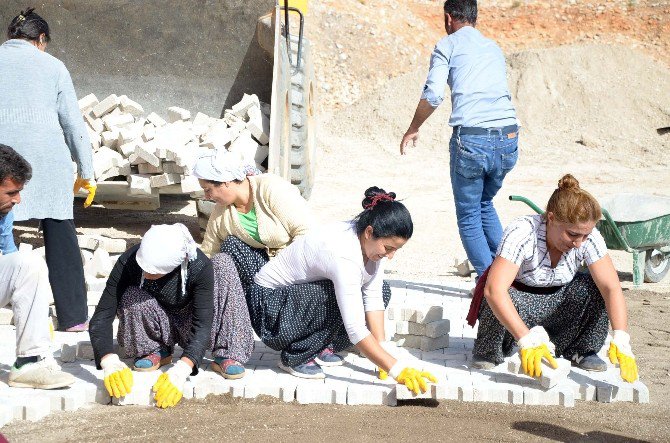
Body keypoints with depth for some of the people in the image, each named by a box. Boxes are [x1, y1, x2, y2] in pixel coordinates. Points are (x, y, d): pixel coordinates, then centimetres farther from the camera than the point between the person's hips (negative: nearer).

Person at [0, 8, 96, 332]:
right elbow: (74, 123, 8)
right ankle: (73, 317, 10)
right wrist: (86, 172, 14)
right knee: (60, 236, 7)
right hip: (47, 158, 0)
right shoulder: (51, 65, 9)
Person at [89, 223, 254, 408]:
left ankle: (226, 354, -19)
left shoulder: (199, 266, -31)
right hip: (155, 328, 0)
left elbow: (202, 325, -35)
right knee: (131, 297, -34)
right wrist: (110, 362, -47)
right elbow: (101, 317, -29)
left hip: (188, 327, 0)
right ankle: (157, 351, -5)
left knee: (223, 263, -23)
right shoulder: (128, 262, -29)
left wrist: (180, 371, -49)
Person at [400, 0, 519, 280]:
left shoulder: (448, 45, 7)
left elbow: (433, 95, -4)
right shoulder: (494, 48, 24)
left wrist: (413, 129, 10)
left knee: (468, 216, 9)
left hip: (471, 138, -5)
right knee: (485, 204, 27)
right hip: (508, 136, 5)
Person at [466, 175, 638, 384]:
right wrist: (527, 339, -54)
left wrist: (621, 341, -38)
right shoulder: (522, 233, -34)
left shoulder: (588, 237, -20)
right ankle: (488, 352, -9)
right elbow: (494, 290, -45)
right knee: (501, 300, -38)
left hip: (556, 301, 4)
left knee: (597, 287, -22)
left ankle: (582, 350, -1)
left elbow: (612, 288, -24)